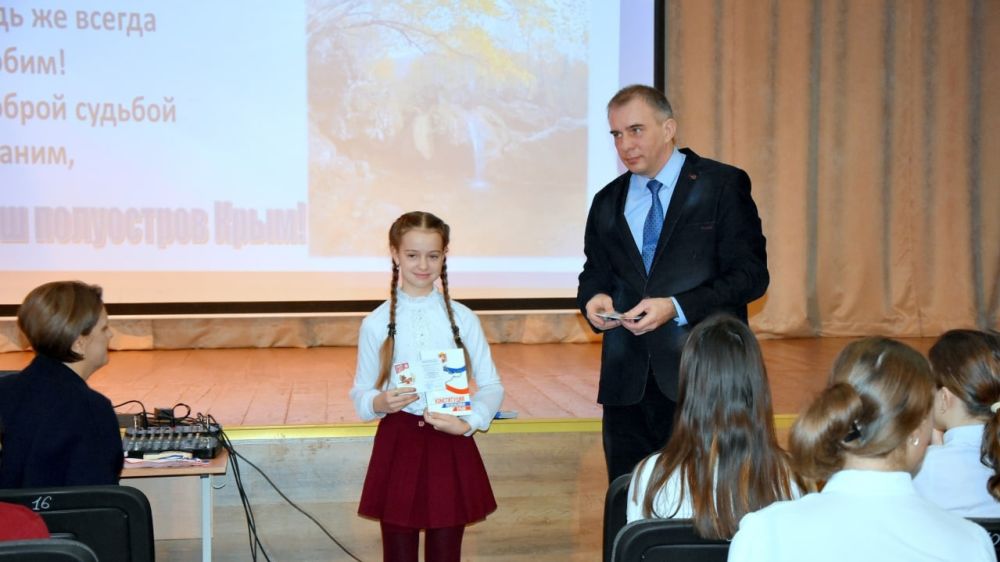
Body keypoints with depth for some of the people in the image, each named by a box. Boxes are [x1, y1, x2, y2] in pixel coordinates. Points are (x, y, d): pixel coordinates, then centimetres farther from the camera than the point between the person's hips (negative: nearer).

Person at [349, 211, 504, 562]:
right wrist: (379, 403, -18)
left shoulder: (463, 319, -1)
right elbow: (360, 393, 4)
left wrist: (470, 422, -16)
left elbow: (491, 385, 2)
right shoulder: (376, 323, -2)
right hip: (398, 445, 0)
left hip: (450, 445, 1)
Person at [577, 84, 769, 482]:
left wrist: (676, 307, -19)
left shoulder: (723, 185, -1)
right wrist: (594, 298, -5)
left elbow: (751, 273, -7)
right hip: (626, 383, 5)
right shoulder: (607, 202, 15)